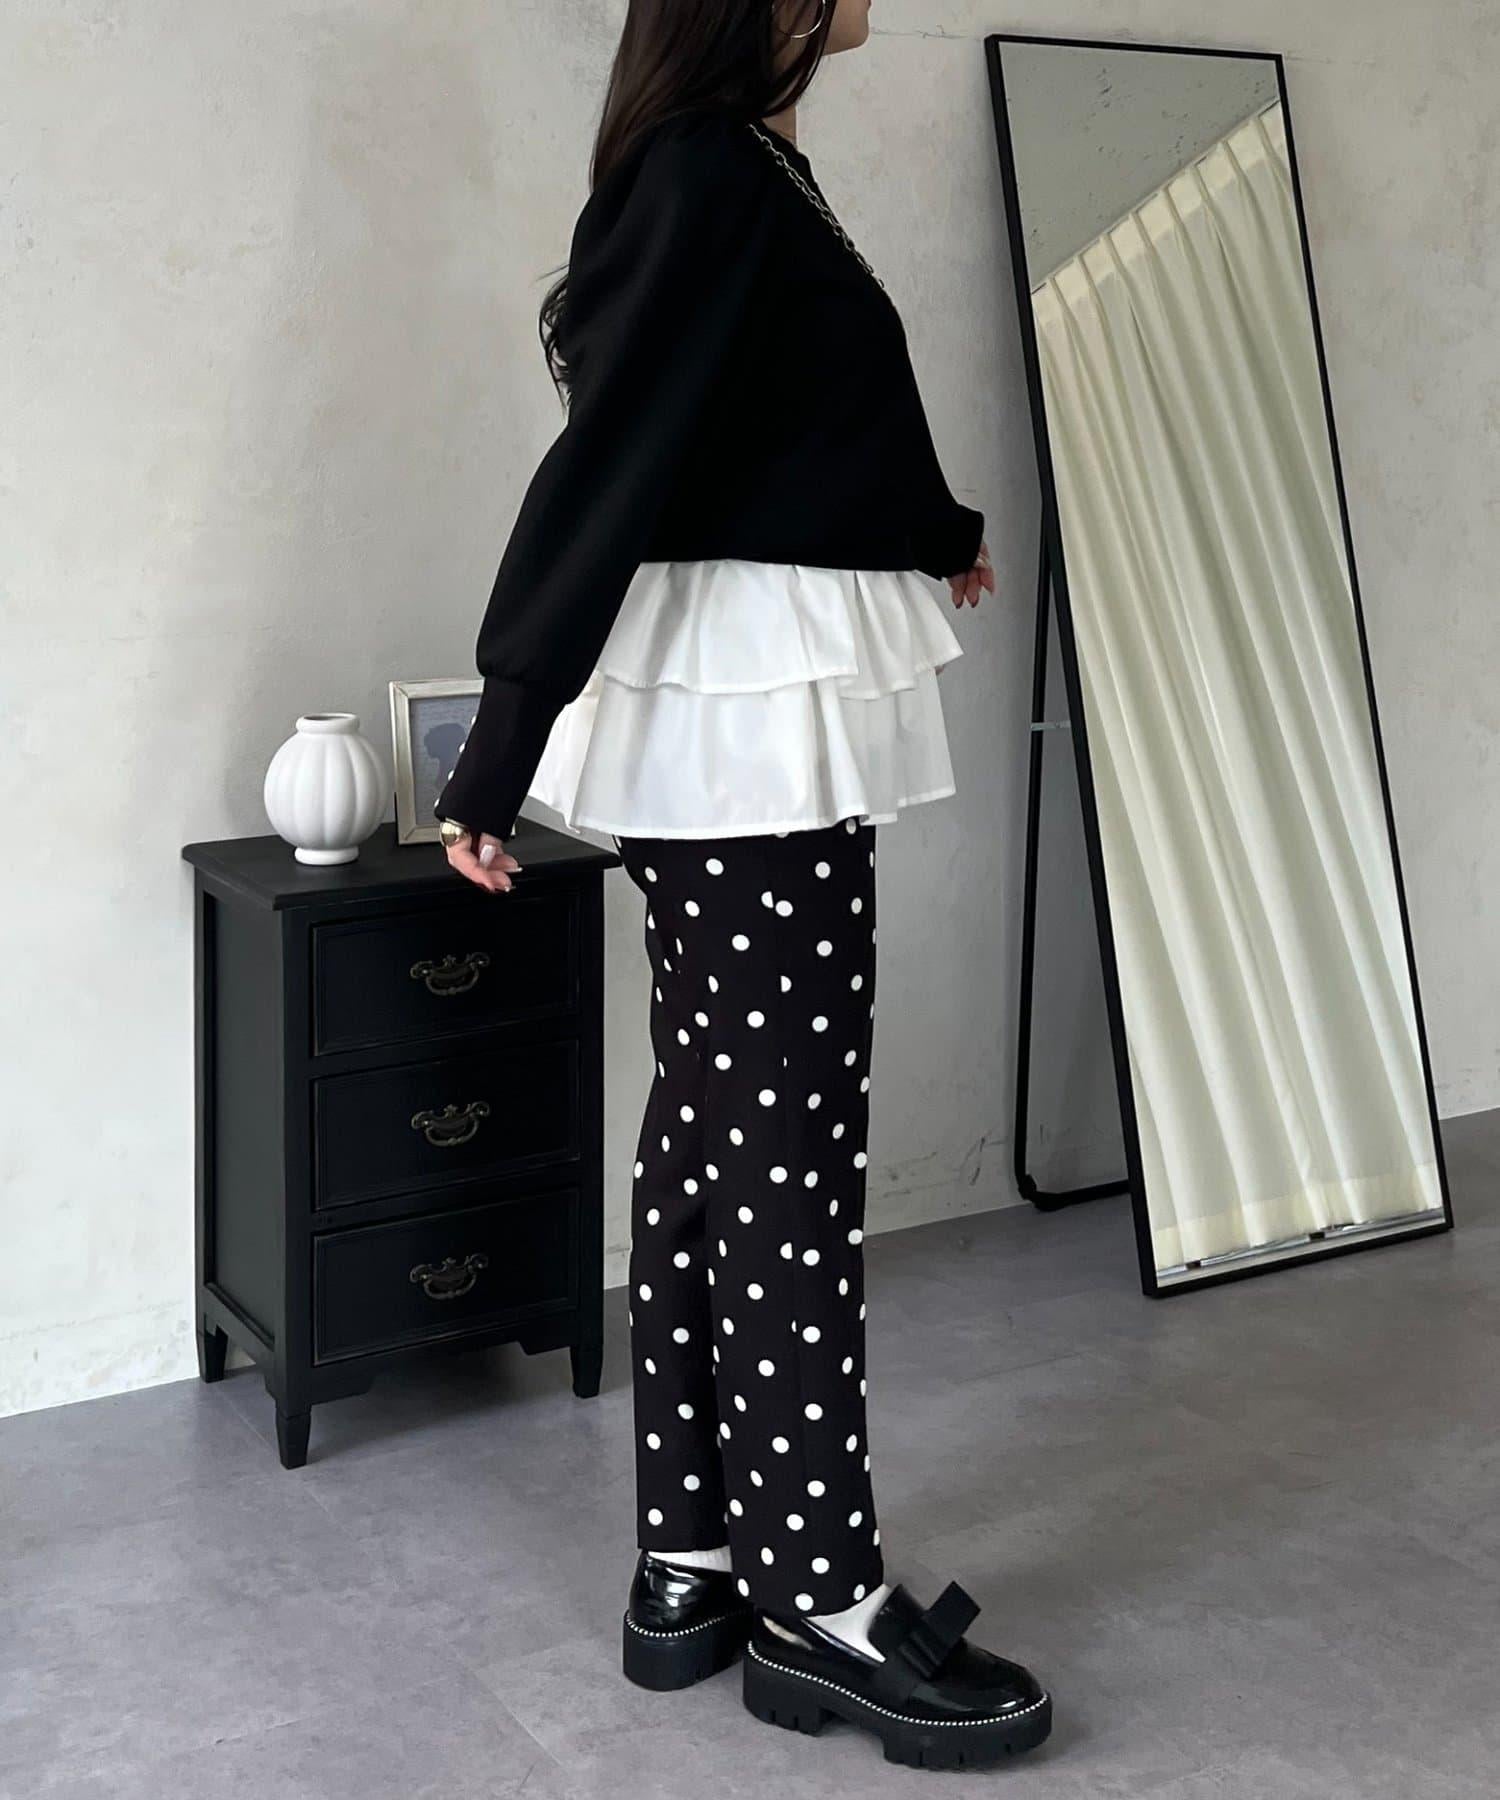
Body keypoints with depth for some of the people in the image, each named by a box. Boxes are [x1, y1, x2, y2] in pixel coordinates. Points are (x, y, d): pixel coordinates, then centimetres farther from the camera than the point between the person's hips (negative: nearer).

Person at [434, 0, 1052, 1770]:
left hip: (749, 710, 10)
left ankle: (688, 1568, 19)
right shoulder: (717, 176, -12)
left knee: (713, 1127, 10)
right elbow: (604, 462, -18)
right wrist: (498, 756, -19)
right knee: (789, 1142, -5)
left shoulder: (744, 166, 17)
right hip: (755, 710, -10)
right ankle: (818, 1599, 6)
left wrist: (937, 534, 49)